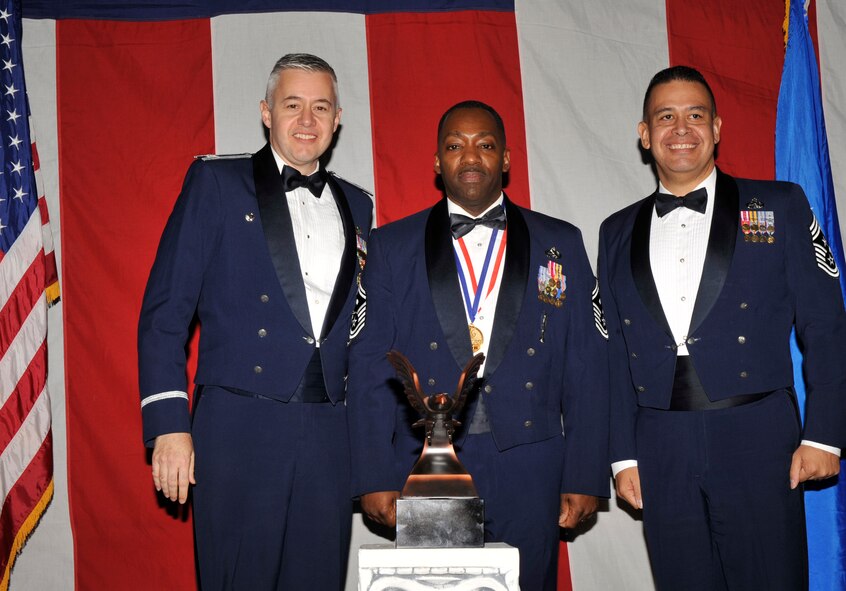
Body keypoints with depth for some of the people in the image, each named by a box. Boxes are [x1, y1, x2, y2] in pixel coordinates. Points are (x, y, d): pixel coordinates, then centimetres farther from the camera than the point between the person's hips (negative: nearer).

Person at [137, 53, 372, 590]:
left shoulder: (356, 206, 16)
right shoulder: (216, 182, 4)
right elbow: (165, 311, -2)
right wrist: (169, 425, -10)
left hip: (328, 435, 4)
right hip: (239, 430, -4)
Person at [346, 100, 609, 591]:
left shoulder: (560, 244, 8)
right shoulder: (392, 246, 7)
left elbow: (587, 366, 5)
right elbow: (369, 367, 3)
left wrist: (585, 476, -1)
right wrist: (375, 477, -4)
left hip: (527, 468, 1)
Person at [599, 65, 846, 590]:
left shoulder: (779, 206, 5)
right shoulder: (618, 232, 12)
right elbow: (616, 350, 11)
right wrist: (624, 454, 7)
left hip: (756, 439, -2)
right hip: (661, 452, 3)